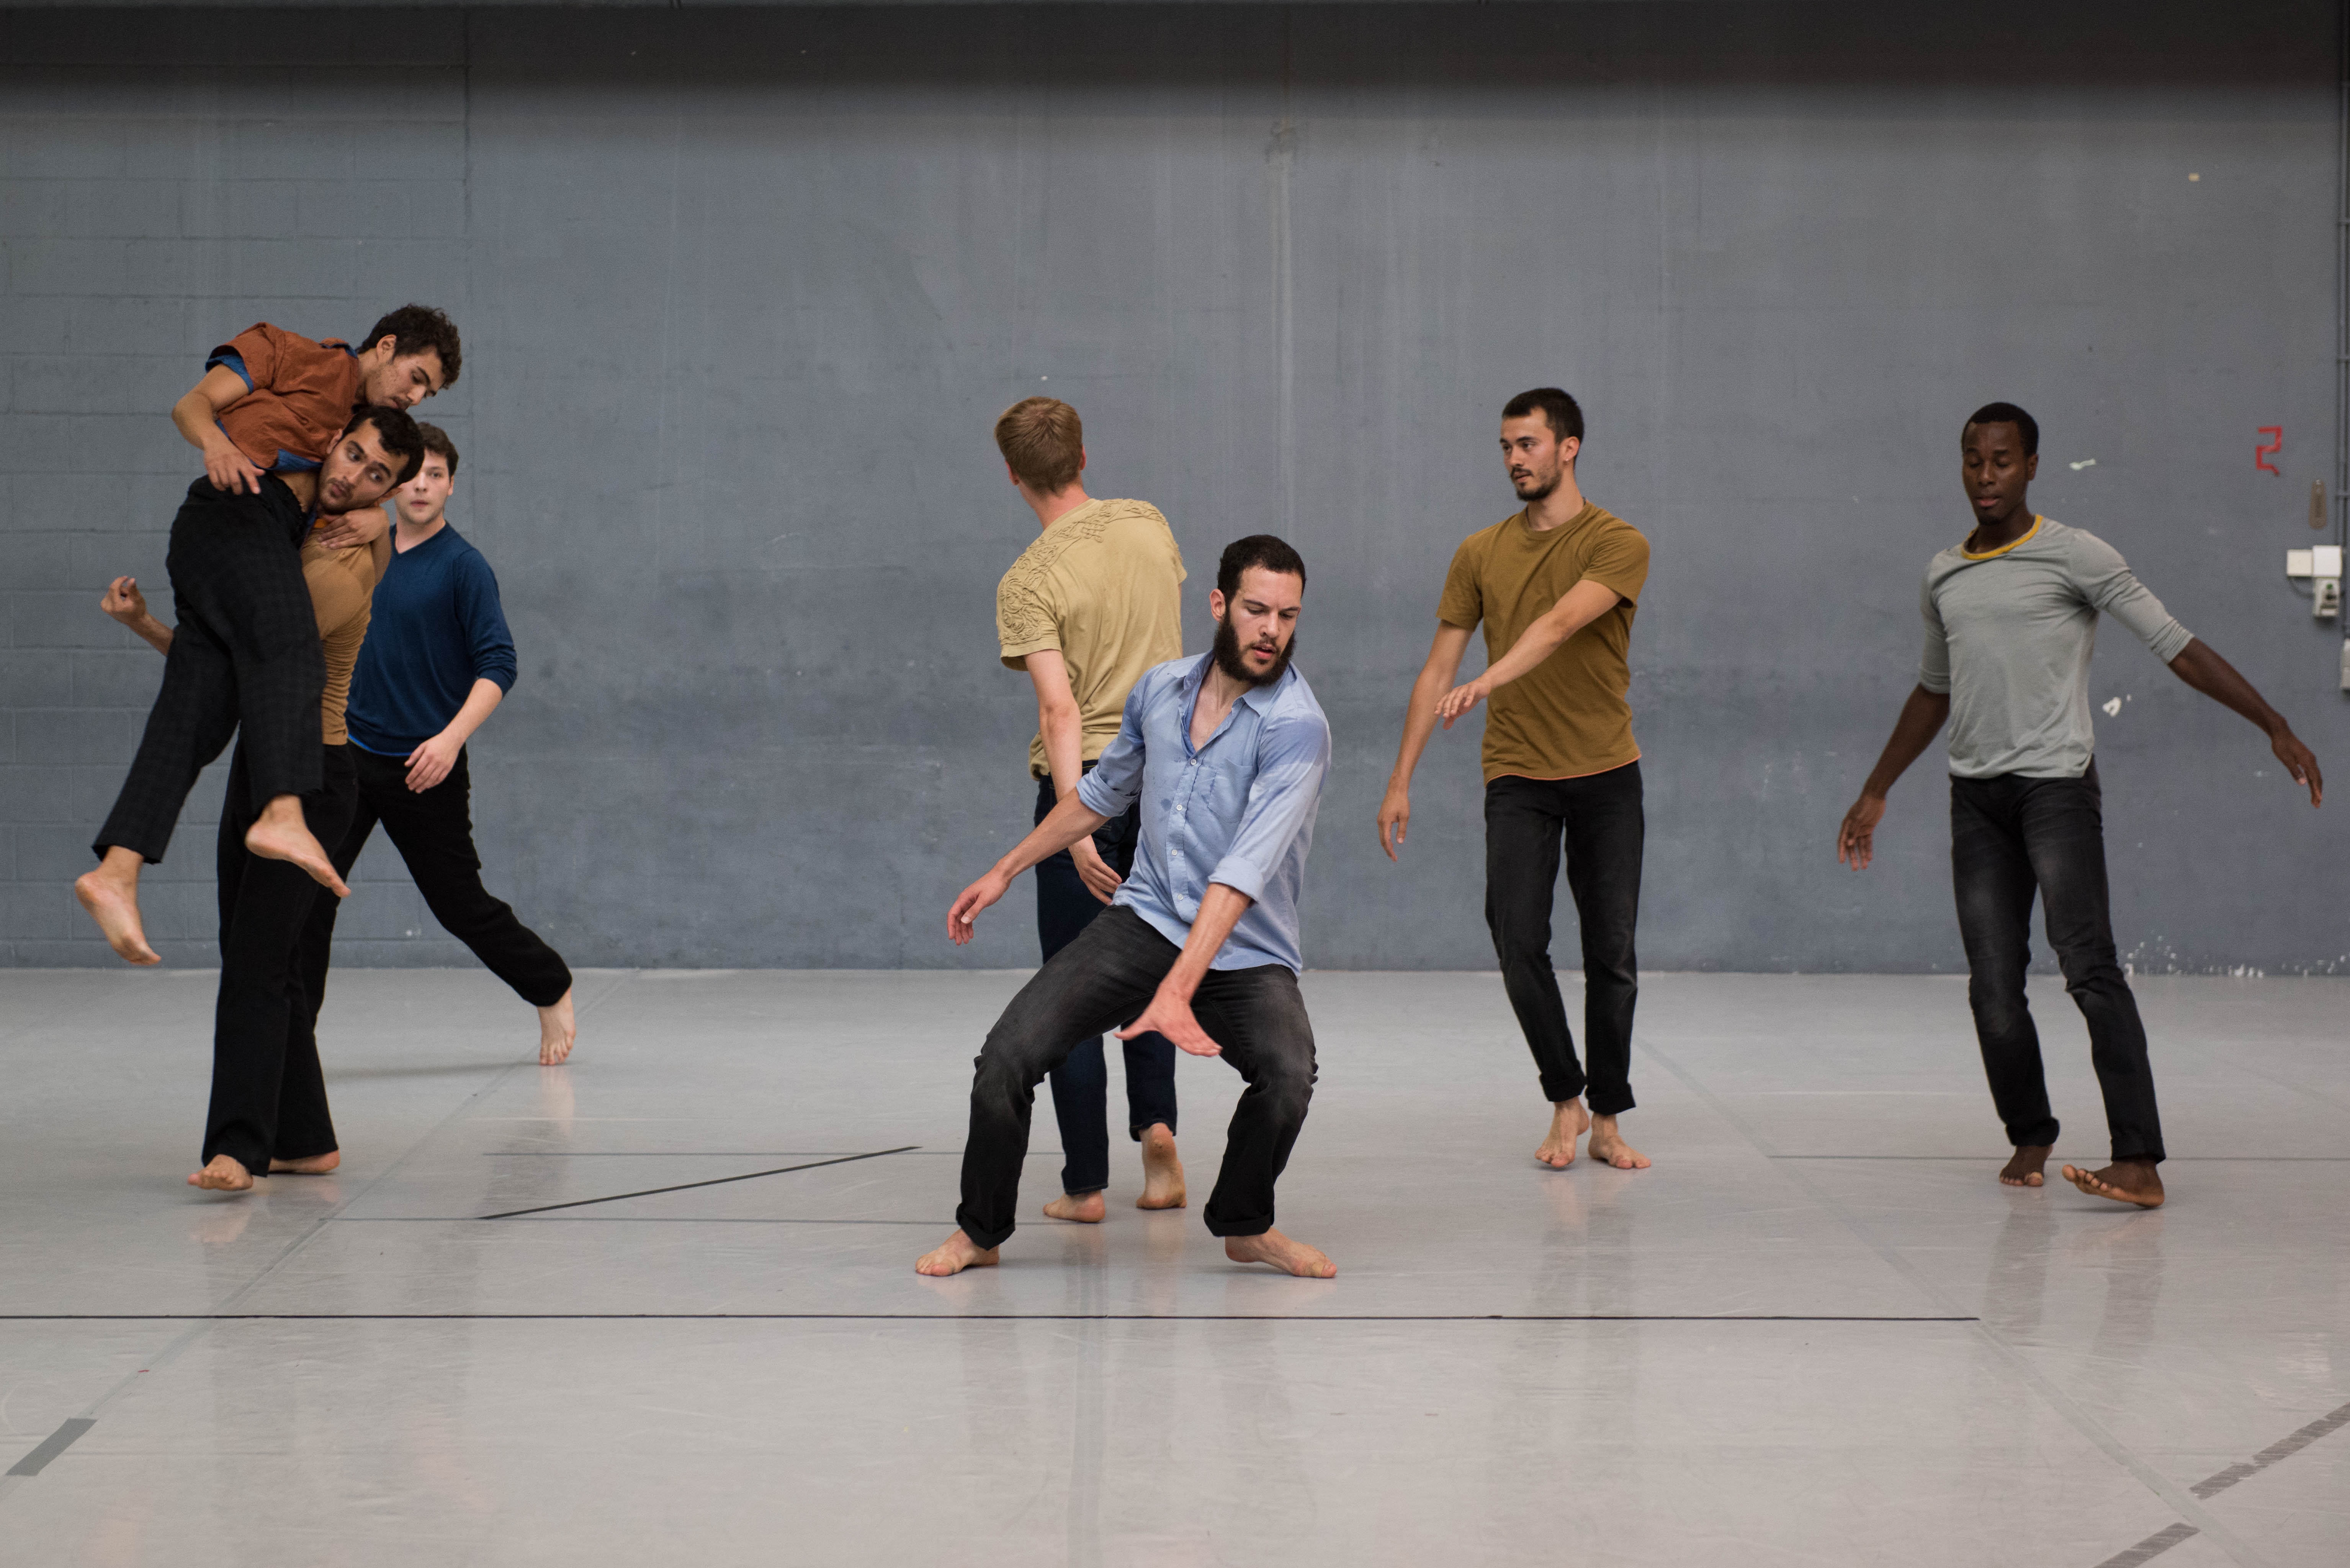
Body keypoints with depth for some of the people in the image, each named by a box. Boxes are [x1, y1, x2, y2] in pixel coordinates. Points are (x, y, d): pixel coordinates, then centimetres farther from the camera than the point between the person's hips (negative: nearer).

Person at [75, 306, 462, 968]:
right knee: (289, 653, -30)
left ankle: (116, 871, -17)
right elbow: (192, 403, 7)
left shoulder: (364, 425, 35)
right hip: (237, 510, -8)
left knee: (197, 715, -6)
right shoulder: (295, 355, 14)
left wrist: (371, 517, 0)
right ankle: (282, 816, -53)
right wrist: (216, 440, -16)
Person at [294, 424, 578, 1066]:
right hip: (350, 754, 5)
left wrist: (451, 738, -25)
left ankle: (552, 993, 27)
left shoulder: (464, 567, -9)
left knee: (461, 905, 4)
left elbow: (498, 665, -14)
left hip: (425, 767, -4)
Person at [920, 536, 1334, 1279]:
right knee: (1007, 1056, -16)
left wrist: (1176, 993, -37)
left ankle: (1244, 1225, 0)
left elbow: (1244, 871, -28)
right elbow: (1103, 792, 23)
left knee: (1289, 1074, -32)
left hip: (1247, 954, -4)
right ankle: (979, 1231, 8)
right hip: (1144, 921, 4)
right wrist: (1003, 872, 25)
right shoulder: (1160, 688, 3)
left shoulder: (1297, 727, -17)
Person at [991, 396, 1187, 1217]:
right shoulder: (1149, 524, 3)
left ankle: (1086, 1182, 6)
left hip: (1086, 778, -5)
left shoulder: (1028, 582, -13)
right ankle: (1156, 1121, 1)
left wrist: (1076, 826, -25)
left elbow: (1061, 709, -22)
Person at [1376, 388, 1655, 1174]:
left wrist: (1489, 680, -40)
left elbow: (1561, 624, -24)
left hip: (1607, 773, -2)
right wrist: (1400, 779, 3)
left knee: (1611, 952, 2)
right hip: (1518, 777, 2)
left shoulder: (1618, 544, -5)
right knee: (1518, 938, -12)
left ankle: (1607, 1123, 13)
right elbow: (1437, 669, 8)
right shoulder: (1481, 553, 7)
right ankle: (1565, 1101, 6)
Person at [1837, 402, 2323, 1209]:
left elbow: (2176, 646, -4)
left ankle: (2141, 1162, -22)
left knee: (2088, 965, -17)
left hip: (2056, 784, -5)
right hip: (1975, 794, 5)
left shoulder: (2076, 556, -2)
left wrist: (2275, 726, -10)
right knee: (1993, 985, 0)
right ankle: (2029, 1136, 17)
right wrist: (1875, 794, 30)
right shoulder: (1943, 576, 15)